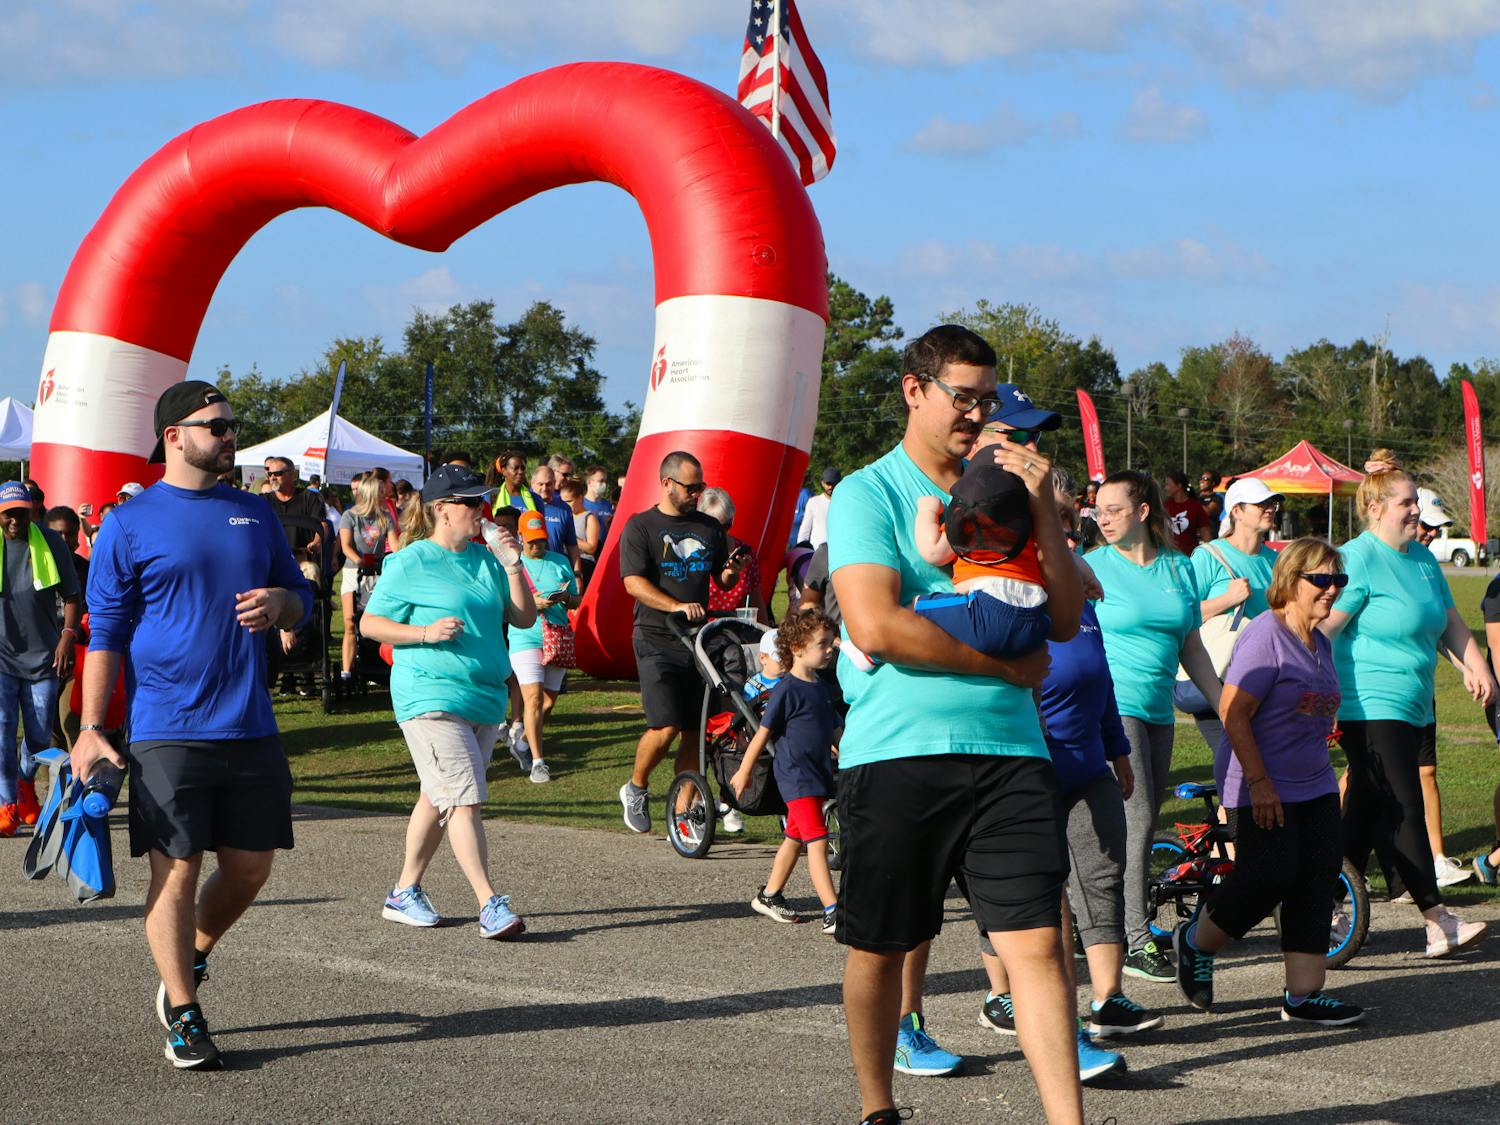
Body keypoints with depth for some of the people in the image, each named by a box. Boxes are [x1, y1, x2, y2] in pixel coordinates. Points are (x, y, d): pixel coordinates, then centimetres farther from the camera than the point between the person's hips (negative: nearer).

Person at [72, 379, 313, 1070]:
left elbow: (301, 599, 21)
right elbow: (105, 632, -2)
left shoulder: (257, 515, 13)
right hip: (167, 731, -5)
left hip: (251, 728, 5)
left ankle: (191, 961, 32)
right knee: (176, 872, -4)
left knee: (250, 866, 8)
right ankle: (183, 1018, 5)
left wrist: (278, 603, -4)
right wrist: (89, 729, -8)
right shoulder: (129, 525, -1)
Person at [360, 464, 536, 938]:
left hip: (484, 696, 7)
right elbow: (370, 623, -3)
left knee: (439, 798, 14)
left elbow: (524, 619, 15)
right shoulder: (410, 563, -5)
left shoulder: (484, 559, 14)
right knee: (464, 798, -15)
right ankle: (490, 906, -18)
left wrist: (512, 568, 1)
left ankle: (405, 892, 26)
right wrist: (425, 633, -16)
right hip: (432, 698, -7)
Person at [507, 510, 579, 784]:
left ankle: (524, 741, 32)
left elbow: (577, 601, 15)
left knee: (549, 701, 8)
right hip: (525, 639, -4)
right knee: (533, 697, -16)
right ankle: (537, 761, -15)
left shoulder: (560, 562, 12)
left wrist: (565, 598, -9)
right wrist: (532, 603, -16)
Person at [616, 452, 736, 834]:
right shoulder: (640, 527, -2)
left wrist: (730, 574, -4)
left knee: (695, 730, 2)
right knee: (665, 727, -14)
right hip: (657, 641, -5)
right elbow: (635, 583, -13)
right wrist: (677, 606, -27)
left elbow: (722, 579, 21)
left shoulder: (709, 528, 14)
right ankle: (635, 789, 11)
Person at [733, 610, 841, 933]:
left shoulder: (819, 688, 11)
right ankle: (833, 913, -19)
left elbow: (833, 731, 24)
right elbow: (763, 733, -10)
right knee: (817, 842, -14)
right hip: (795, 776, -9)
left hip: (818, 775, 9)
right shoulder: (786, 690, -14)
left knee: (795, 839, 19)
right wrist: (744, 772, -5)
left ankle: (769, 896, 34)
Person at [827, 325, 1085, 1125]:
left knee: (1037, 942, -6)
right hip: (895, 753, -3)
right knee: (879, 948, 8)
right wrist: (1007, 661, -8)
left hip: (1008, 751, 3)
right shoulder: (868, 495, -1)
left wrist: (1043, 509, -2)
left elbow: (1063, 619, 10)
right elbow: (877, 625, -15)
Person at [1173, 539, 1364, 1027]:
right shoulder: (1266, 635, -15)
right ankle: (1195, 943, 16)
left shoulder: (1321, 643, 12)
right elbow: (1233, 713, -19)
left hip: (1314, 786, 9)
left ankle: (1303, 995, 6)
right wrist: (1259, 782, -21)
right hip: (1262, 789, -9)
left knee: (1317, 882, 2)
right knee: (1270, 877, -10)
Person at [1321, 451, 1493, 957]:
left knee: (1367, 811, 11)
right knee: (1402, 810, -10)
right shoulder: (1358, 559, -13)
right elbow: (1322, 628, -18)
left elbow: (1449, 620, 24)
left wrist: (1476, 664, 12)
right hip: (1369, 707, -9)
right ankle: (1438, 922, -12)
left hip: (1411, 707, 9)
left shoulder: (1422, 558, 14)